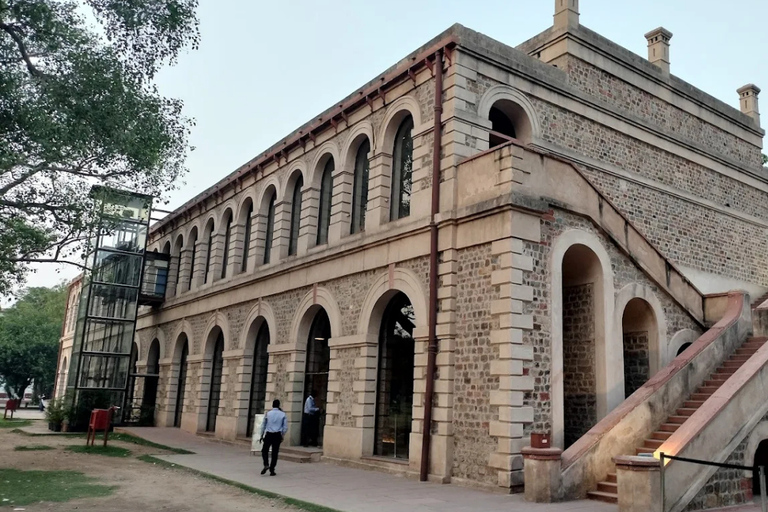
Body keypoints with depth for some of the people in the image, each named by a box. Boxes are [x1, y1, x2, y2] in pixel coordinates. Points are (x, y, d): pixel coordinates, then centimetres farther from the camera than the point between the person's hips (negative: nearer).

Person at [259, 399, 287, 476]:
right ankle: (272, 470, 9)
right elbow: (285, 427, 1)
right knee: (275, 453, 8)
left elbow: (263, 425, 4)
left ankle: (266, 465, -10)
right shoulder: (283, 414, 0)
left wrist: (262, 435, 13)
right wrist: (282, 436, 13)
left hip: (268, 435, -1)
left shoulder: (268, 413, 0)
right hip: (277, 435, 1)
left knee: (264, 450, 12)